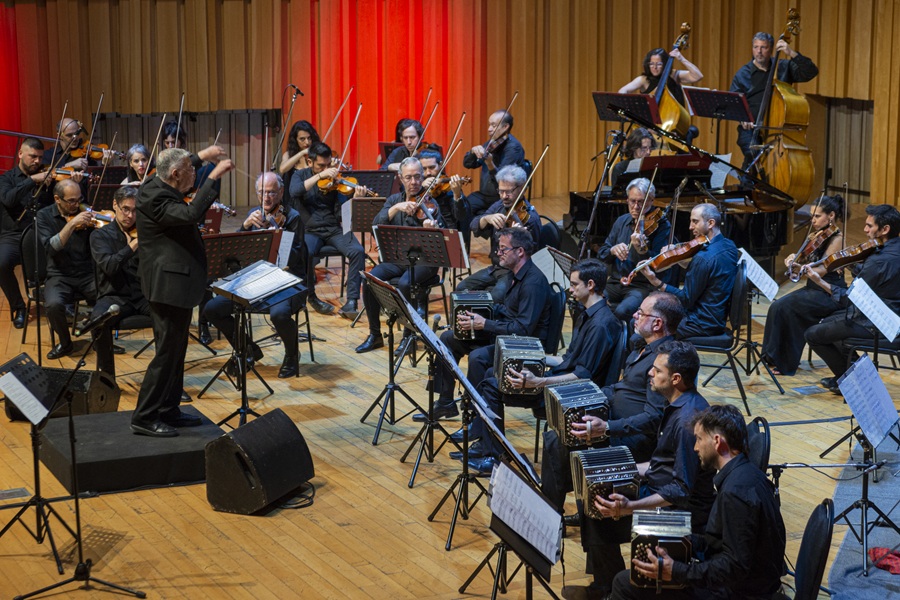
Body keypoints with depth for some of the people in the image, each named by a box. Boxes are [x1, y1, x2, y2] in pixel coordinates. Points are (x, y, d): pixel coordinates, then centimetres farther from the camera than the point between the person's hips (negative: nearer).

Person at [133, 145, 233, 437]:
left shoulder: (157, 185, 8)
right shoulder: (155, 198, -22)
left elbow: (178, 170, 33)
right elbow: (191, 214, -37)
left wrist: (202, 157, 27)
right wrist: (213, 177, -32)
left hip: (171, 283, 11)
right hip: (170, 285, -11)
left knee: (175, 350, 17)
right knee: (167, 352, -5)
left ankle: (168, 410, 26)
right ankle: (144, 418, 0)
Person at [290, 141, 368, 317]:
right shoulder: (301, 175, 6)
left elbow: (341, 213, -4)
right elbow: (295, 192, -19)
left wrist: (355, 198, -22)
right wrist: (320, 175, -24)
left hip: (334, 230, 1)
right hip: (310, 231, -1)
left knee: (358, 251, -26)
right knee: (306, 253, -34)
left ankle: (352, 301, -22)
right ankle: (311, 297, -11)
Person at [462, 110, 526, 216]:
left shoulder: (513, 148, -13)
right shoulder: (491, 144, 10)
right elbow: (468, 164, 12)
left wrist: (490, 164, -42)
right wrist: (473, 151, -9)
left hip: (503, 199, -7)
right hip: (485, 195, 7)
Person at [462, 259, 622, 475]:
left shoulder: (601, 324, -23)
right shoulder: (588, 315, 11)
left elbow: (583, 375, -26)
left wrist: (537, 383, -33)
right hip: (559, 377, 11)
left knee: (491, 386, -14)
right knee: (492, 374, 15)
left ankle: (493, 457, -5)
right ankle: (482, 443, 13)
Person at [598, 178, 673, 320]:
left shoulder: (661, 226, -4)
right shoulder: (622, 221, 13)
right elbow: (601, 254, 13)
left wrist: (641, 250, -34)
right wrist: (613, 250, -11)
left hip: (643, 286, -5)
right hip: (615, 283, 5)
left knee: (622, 311, -36)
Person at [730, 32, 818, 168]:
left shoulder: (784, 67, 11)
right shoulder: (743, 74, 8)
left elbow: (811, 72, 1)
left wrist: (792, 54, -10)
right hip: (751, 128, -1)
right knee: (753, 153, -29)